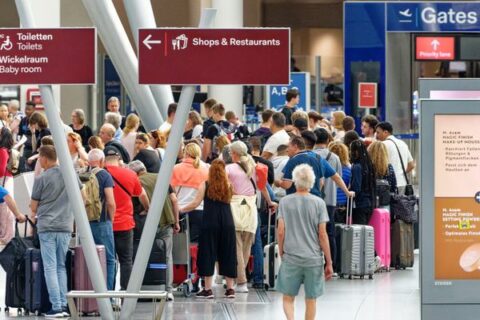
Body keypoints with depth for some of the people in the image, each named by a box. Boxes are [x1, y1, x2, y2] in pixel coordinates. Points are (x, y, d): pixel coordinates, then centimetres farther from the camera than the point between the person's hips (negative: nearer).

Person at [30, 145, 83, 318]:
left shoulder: (41, 179, -7)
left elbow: (34, 207, 0)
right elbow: (83, 197, 13)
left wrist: (33, 215, 21)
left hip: (46, 227, -4)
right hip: (65, 226, 4)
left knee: (50, 267, -1)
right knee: (61, 266, 12)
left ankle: (56, 307, -6)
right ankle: (63, 305, 5)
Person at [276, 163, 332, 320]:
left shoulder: (285, 202, -1)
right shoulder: (318, 203, -3)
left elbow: (281, 232, -2)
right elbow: (322, 234, -4)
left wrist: (281, 254, 12)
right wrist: (329, 262, 1)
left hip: (290, 258, 0)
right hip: (313, 259, 0)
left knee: (288, 298, 8)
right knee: (311, 300, 11)